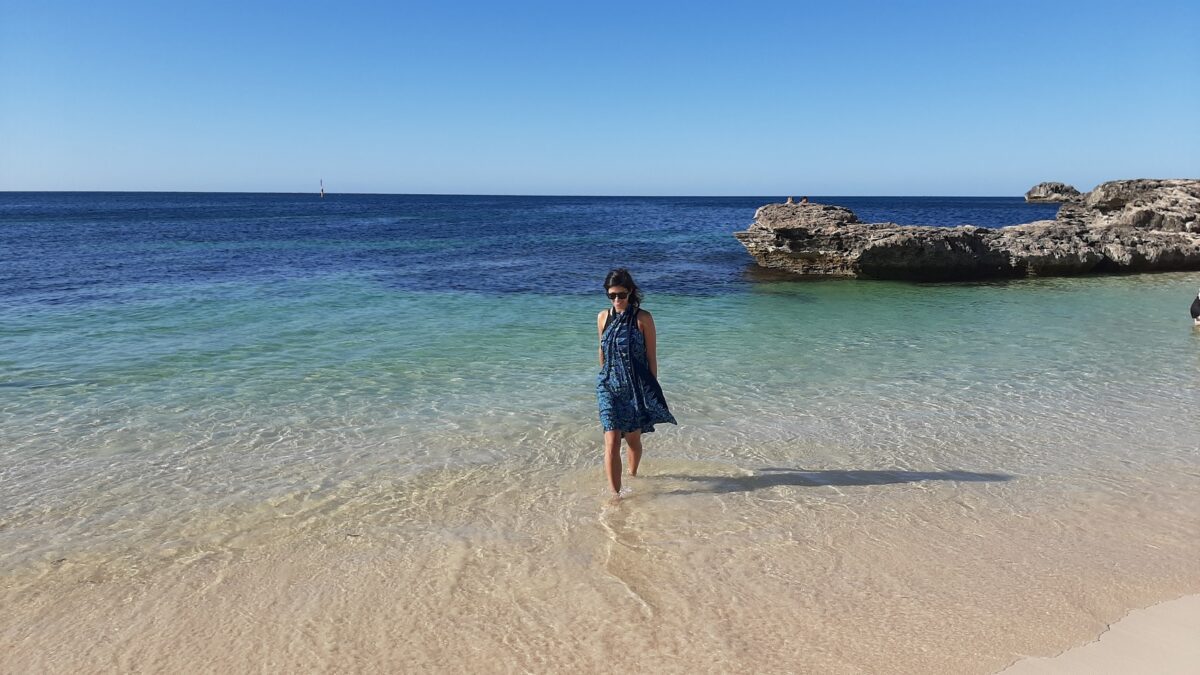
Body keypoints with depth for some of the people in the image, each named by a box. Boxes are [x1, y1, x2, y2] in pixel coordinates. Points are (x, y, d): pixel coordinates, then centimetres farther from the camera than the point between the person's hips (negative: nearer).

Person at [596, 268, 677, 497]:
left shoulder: (643, 318, -7)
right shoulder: (603, 317, 2)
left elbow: (652, 356, -3)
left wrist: (652, 389, -2)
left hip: (637, 387, -1)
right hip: (609, 386, 1)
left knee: (633, 439, 14)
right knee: (612, 441, -10)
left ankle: (632, 475, 41)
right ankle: (615, 493, -6)